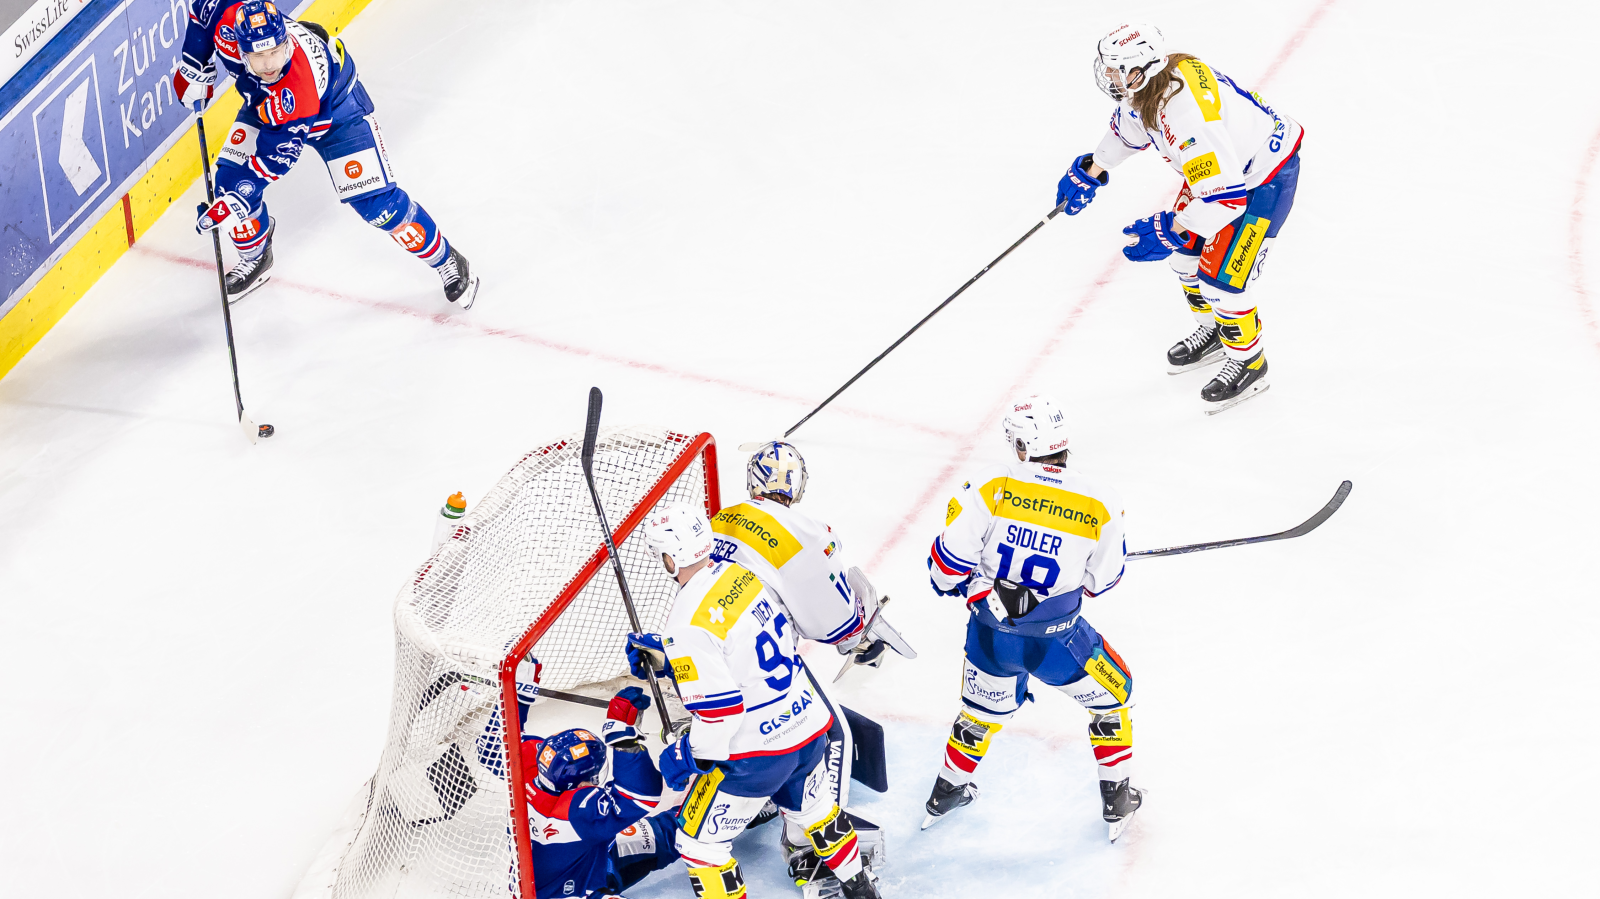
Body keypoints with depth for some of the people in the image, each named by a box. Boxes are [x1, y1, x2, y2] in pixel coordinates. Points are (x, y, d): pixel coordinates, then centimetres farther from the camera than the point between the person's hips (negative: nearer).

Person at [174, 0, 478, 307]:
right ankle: (256, 258, 24)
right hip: (264, 103, 6)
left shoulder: (297, 84, -45)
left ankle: (447, 261, 9)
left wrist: (239, 201, -42)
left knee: (375, 201, -12)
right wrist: (196, 69, -11)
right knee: (230, 181, -5)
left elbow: (277, 154, -38)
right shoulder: (228, 26, -34)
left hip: (334, 107, -6)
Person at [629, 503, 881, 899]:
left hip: (757, 753, -8)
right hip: (811, 726, 8)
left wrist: (690, 758, -10)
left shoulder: (687, 623, -24)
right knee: (812, 807, 34)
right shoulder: (741, 573, 0)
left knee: (700, 843, 9)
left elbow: (719, 708, -25)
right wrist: (665, 656, 14)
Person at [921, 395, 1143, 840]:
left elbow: (950, 556, -13)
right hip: (1056, 638, -2)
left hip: (991, 632, 2)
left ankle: (947, 791, 45)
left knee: (984, 708, 29)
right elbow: (1101, 579, -1)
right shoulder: (1100, 505, -14)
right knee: (1111, 697, 24)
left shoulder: (992, 484, -17)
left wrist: (950, 582, 10)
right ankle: (1116, 799, 30)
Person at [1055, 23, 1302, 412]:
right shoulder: (1150, 83, -13)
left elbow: (1227, 196, -38)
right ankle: (1213, 329, 41)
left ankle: (1248, 362, 15)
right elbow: (1130, 124, 13)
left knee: (1221, 275, -8)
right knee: (1186, 248, 18)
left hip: (1264, 178, -10)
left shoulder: (1185, 117, -41)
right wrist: (1090, 171, 17)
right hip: (1222, 162, 10)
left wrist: (1169, 231, -31)